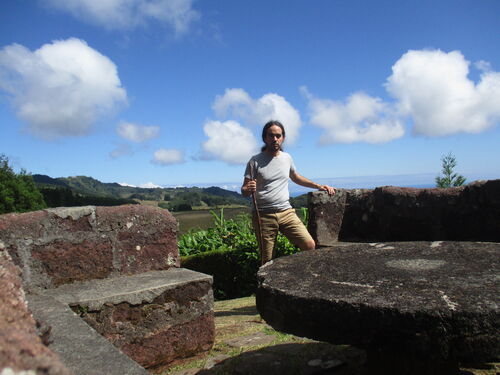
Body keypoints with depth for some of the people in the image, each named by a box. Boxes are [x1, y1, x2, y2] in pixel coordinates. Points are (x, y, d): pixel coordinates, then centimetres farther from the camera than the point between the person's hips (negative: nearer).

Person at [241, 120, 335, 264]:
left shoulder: (287, 158, 10)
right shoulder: (255, 161, -3)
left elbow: (296, 178, 29)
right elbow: (244, 191, -3)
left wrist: (318, 186, 22)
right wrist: (248, 189, -27)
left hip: (286, 212, 3)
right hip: (263, 215, -3)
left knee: (310, 245, -12)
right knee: (267, 262, 1)